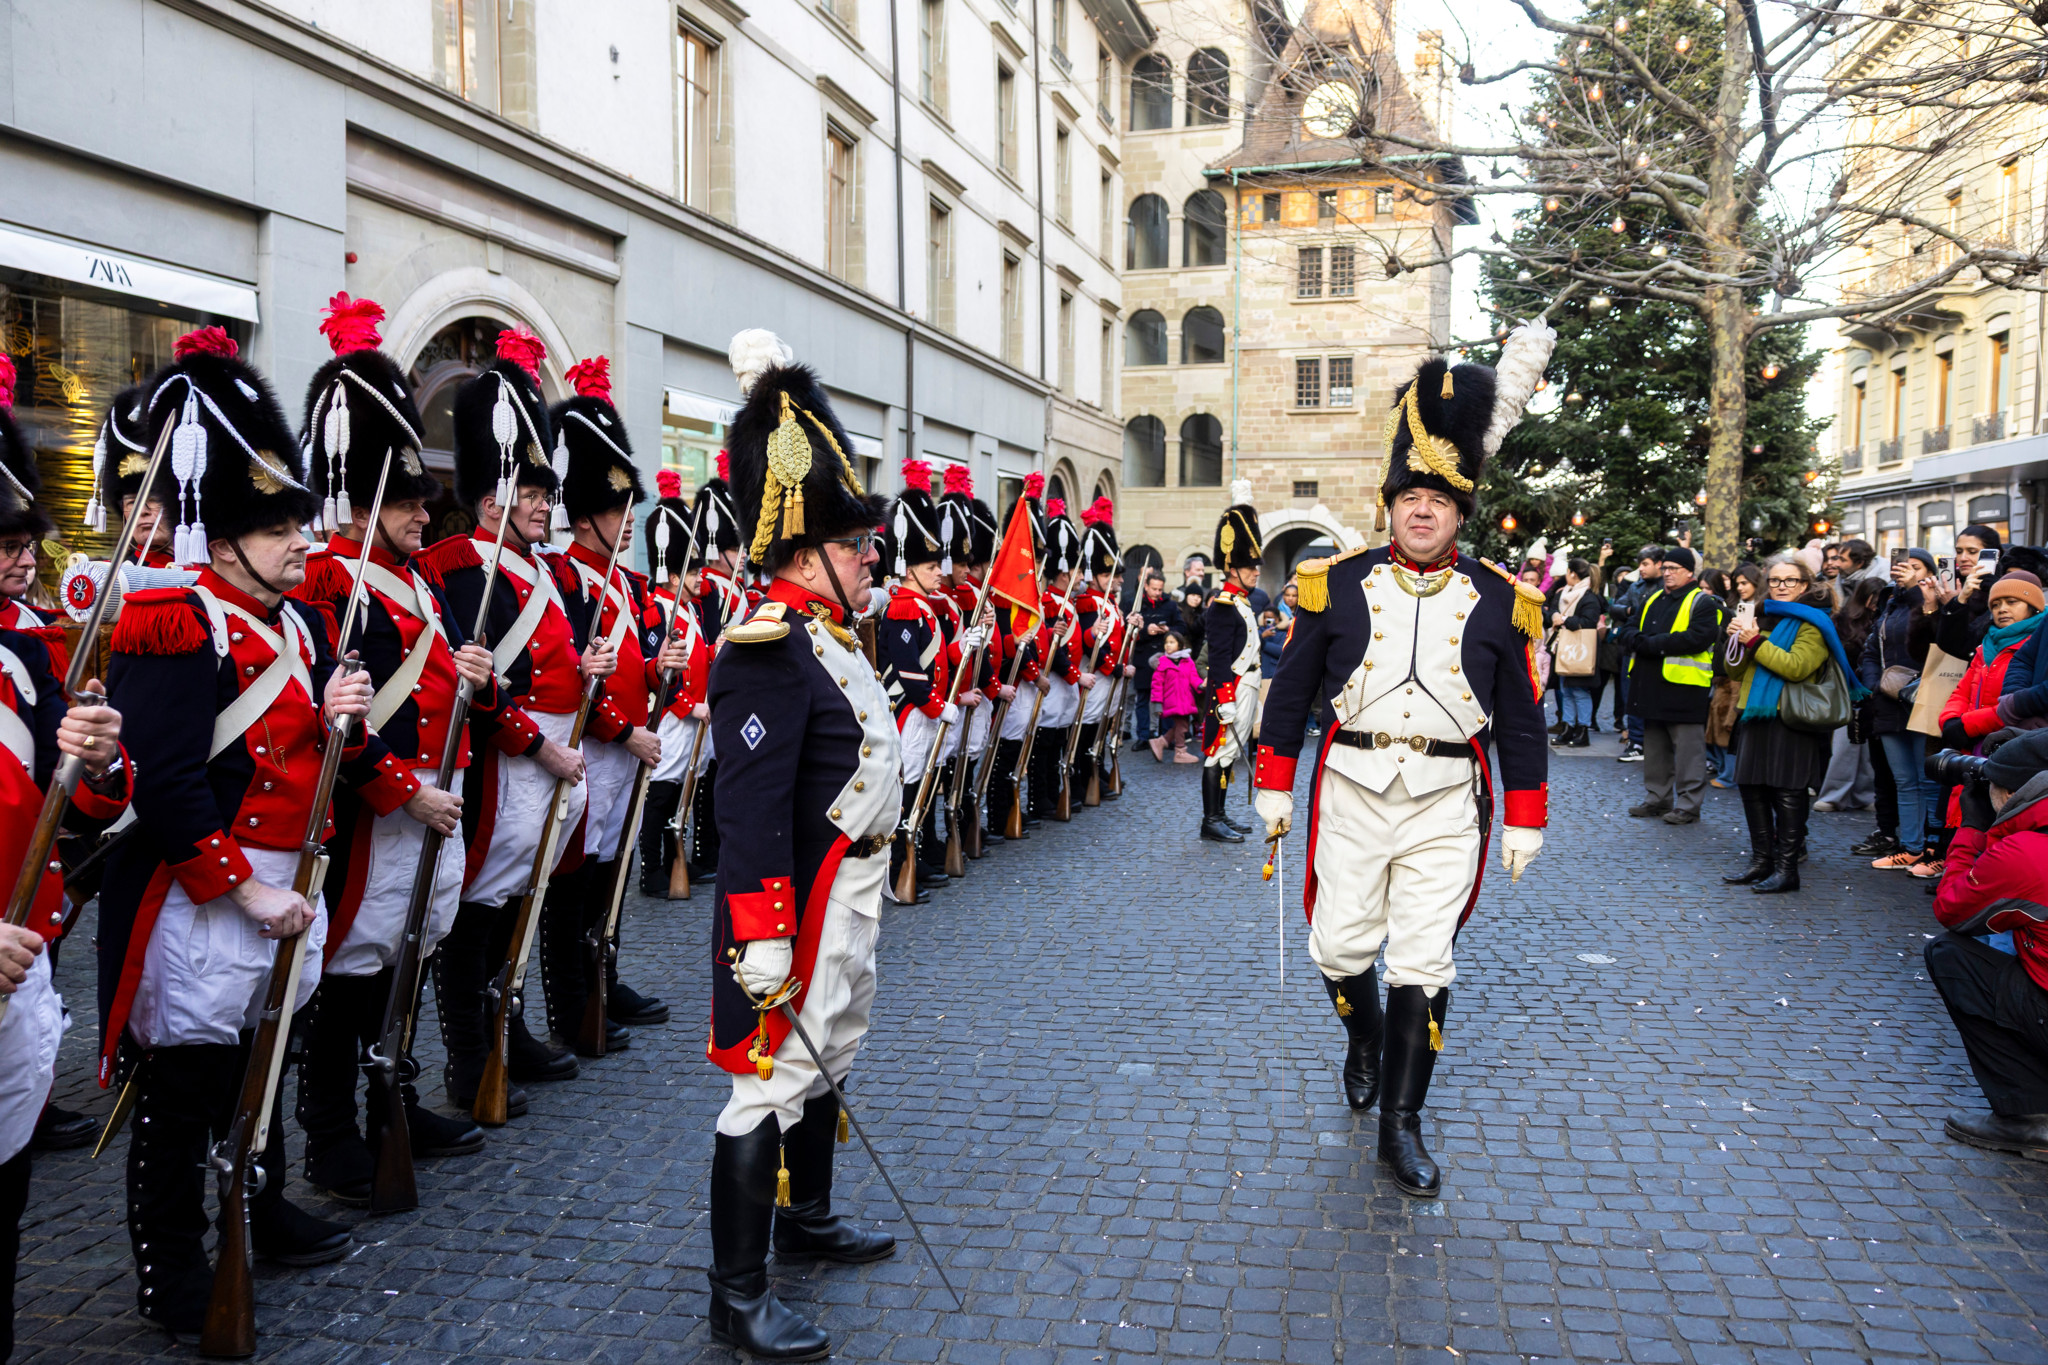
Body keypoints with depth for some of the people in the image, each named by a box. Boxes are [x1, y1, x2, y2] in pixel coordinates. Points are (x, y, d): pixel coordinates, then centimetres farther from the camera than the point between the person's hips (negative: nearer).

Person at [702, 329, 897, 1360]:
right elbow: (750, 806, -26)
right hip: (803, 903, -11)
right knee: (772, 1082, -2)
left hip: (851, 891, 11)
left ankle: (807, 1220, 43)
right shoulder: (769, 650, -22)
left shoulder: (833, 635, 8)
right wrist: (764, 937, -28)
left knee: (829, 1058, 23)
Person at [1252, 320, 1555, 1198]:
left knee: (1423, 966, 1)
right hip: (1350, 789, 1)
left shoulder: (1499, 601, 2)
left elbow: (1521, 719, 6)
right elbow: (1291, 690, 6)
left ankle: (1402, 1126, 14)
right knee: (1340, 948, 7)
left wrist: (1525, 822, 6)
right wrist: (1274, 787, 6)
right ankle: (1365, 1041, 41)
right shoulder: (1337, 585, 0)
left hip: (1446, 803, 0)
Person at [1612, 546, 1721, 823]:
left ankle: (1688, 805, 4)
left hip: (1684, 687, -7)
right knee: (1654, 747, 14)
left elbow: (1698, 638, -20)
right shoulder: (1652, 600, 18)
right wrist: (1640, 642, -10)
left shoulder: (1703, 603, -5)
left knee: (1687, 749, -3)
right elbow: (1628, 629, 14)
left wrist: (1653, 643, -19)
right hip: (1652, 685, 7)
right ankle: (1657, 798, 24)